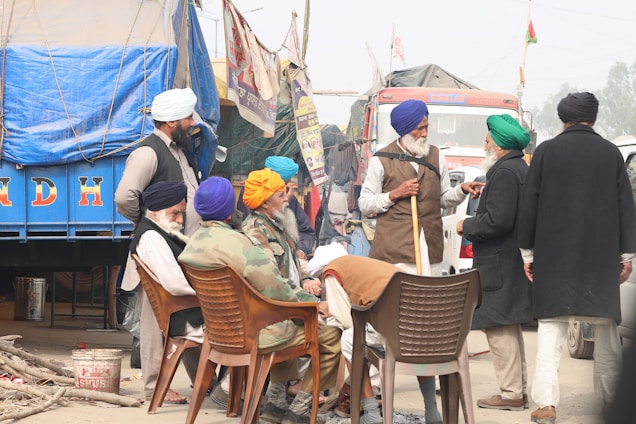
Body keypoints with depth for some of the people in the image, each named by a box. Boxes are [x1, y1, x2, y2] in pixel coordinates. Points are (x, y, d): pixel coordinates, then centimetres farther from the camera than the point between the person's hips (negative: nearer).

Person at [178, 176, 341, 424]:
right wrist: (312, 303, -3)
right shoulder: (238, 243, -25)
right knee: (332, 336, 0)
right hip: (253, 333, -10)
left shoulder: (193, 243, 4)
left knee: (284, 323, 35)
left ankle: (275, 400, 30)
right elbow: (278, 293, -21)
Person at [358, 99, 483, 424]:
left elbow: (444, 199, 19)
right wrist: (394, 194, -9)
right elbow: (365, 204, 4)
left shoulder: (435, 157, 13)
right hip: (393, 253, -3)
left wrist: (461, 191, -1)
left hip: (429, 253, 4)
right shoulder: (382, 161, 2)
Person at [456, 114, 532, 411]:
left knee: (499, 327, -7)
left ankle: (511, 394, -4)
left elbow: (497, 220, -23)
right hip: (512, 261, 11)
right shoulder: (520, 168, 16)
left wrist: (467, 226, -9)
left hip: (500, 264, -11)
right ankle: (518, 389, 23)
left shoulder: (505, 172, -17)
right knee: (509, 327, 17)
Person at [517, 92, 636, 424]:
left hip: (554, 255, -1)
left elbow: (528, 206, -1)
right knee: (605, 329, 10)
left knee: (551, 327, 0)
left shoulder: (546, 151, -1)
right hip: (602, 256, 1)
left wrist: (527, 251, 6)